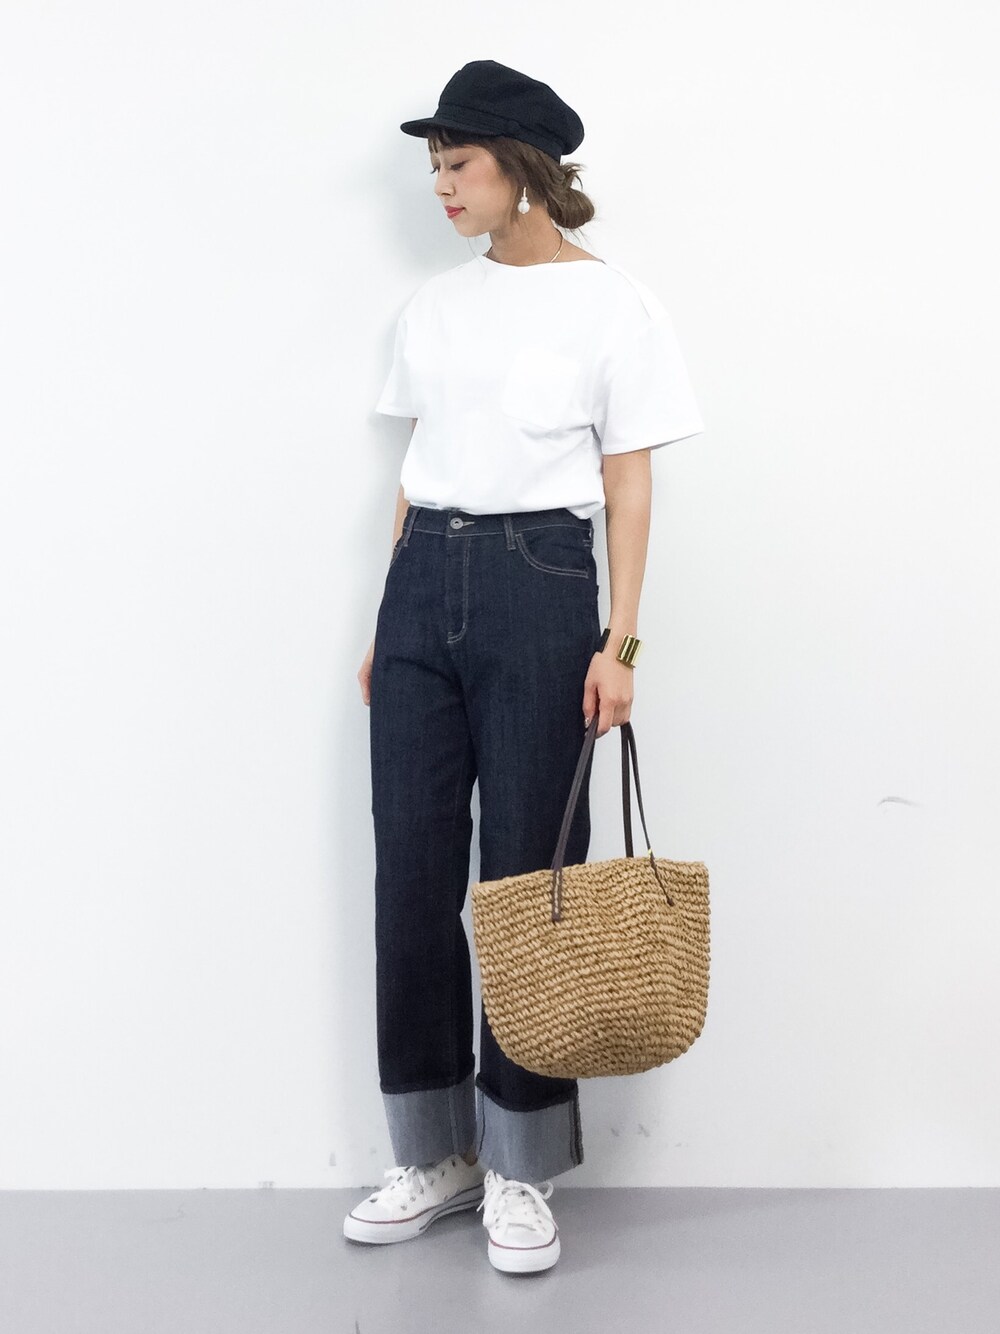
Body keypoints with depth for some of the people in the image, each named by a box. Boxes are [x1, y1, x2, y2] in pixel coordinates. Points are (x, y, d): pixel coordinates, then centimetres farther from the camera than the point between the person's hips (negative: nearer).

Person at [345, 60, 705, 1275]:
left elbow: (627, 484, -2)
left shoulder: (610, 303, 0)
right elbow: (414, 468, 14)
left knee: (522, 870, -1)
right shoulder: (436, 304, 13)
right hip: (422, 583, 5)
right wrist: (390, 618, 11)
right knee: (411, 870, 4)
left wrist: (619, 641, -9)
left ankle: (518, 1167, 14)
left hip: (538, 585, -5)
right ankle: (433, 1152, 19)